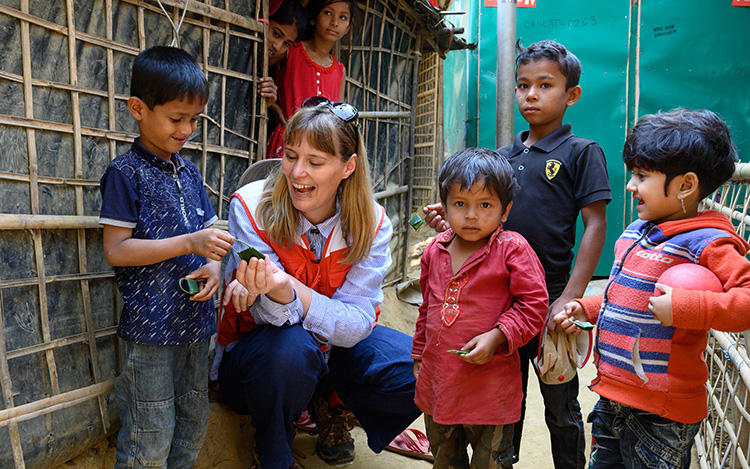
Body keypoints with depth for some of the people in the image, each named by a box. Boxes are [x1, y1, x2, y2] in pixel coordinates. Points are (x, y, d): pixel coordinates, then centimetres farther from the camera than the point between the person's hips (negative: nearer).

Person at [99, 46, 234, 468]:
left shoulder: (189, 172, 12)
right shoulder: (126, 172, -9)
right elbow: (116, 250, -14)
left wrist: (213, 265, -6)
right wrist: (189, 244, -22)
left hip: (196, 320, 7)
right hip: (151, 325, -7)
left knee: (194, 428, 17)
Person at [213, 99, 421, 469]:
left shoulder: (371, 225, -13)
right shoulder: (250, 208, -19)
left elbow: (356, 323, -21)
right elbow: (274, 318, -22)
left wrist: (289, 286, -39)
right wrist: (274, 291, -48)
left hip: (336, 344, 3)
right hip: (258, 349, -2)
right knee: (291, 347, -38)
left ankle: (331, 409, 10)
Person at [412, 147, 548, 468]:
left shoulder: (512, 249, -12)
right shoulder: (435, 251, 5)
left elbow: (533, 304, -12)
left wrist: (496, 337, -22)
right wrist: (419, 355, 19)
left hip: (491, 389, -5)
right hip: (437, 380, 5)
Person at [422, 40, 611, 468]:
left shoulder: (582, 152, -5)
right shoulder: (506, 155, 11)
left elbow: (595, 225, -10)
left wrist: (570, 298, -18)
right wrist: (453, 222, -7)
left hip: (550, 297, -5)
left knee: (561, 407, 10)